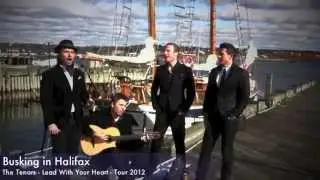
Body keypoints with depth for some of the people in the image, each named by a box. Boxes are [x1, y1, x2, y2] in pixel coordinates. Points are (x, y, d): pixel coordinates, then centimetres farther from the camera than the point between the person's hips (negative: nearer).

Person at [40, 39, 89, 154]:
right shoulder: (50, 74, -6)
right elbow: (46, 101, -11)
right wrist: (50, 122, -18)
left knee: (73, 153, 11)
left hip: (76, 120, 5)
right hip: (59, 121, -5)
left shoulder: (79, 74, 13)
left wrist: (88, 102, -2)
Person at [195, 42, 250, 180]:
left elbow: (244, 98, -6)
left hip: (229, 118, -4)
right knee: (206, 148, 4)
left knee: (227, 150, 7)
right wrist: (205, 113, 7)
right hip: (213, 117, 4)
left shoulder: (241, 74, -4)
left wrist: (234, 114, -12)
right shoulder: (214, 72, 9)